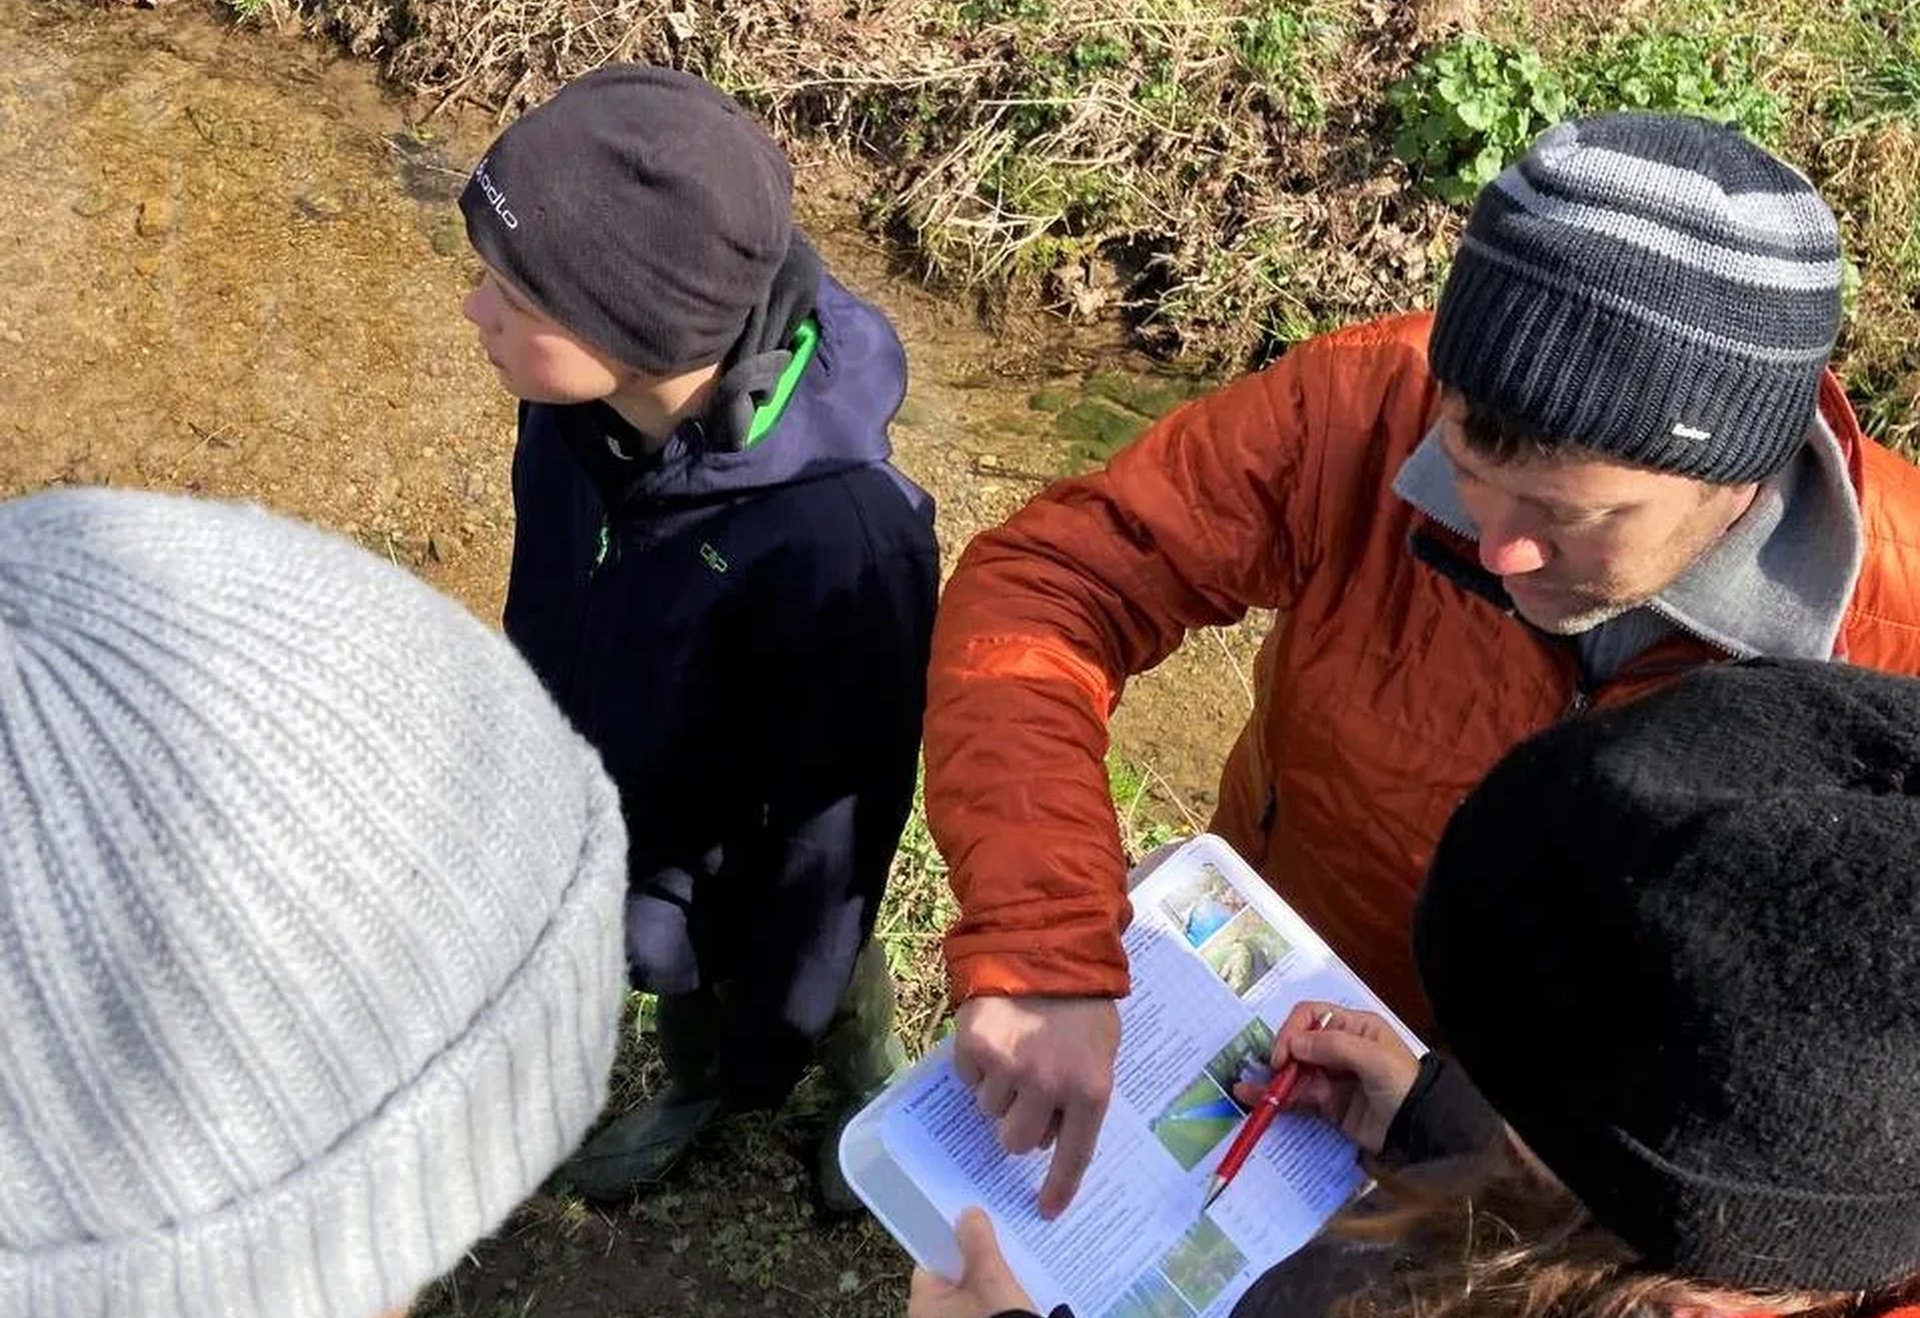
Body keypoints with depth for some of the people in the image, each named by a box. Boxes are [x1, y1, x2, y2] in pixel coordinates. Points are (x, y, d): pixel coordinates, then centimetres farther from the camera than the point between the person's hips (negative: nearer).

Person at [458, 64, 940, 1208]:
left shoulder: (833, 535, -41)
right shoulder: (575, 406, -23)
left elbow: (837, 813, -26)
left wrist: (770, 1032, -13)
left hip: (740, 874, -5)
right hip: (602, 823, 5)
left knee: (821, 989, 27)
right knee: (677, 981, 33)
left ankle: (875, 1083, 60)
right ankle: (696, 1082, 65)